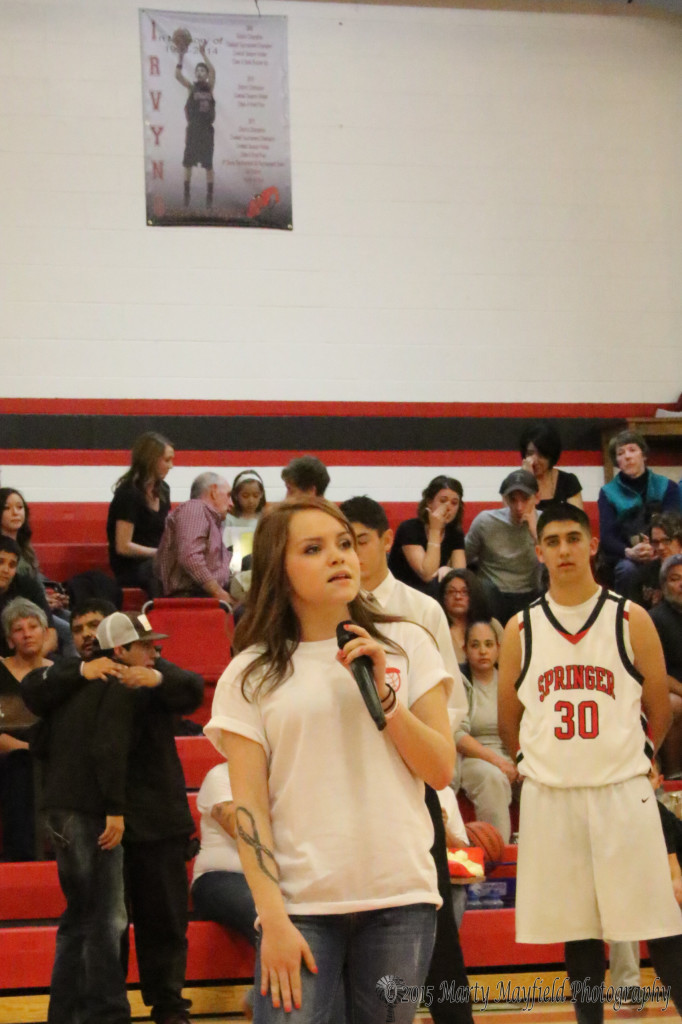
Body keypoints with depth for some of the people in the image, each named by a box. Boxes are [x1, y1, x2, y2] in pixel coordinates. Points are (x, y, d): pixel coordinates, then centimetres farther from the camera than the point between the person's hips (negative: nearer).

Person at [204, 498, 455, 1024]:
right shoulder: (249, 675, 3)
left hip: (401, 898, 2)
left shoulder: (407, 645, 7)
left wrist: (382, 692, -9)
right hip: (299, 905, -1)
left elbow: (441, 772, 3)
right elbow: (249, 806, -2)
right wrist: (273, 919, -10)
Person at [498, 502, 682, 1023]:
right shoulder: (521, 629, 5)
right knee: (577, 929, 8)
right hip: (550, 797, 2)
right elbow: (509, 718, 13)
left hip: (622, 793, -2)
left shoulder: (631, 619, 0)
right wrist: (544, 765, 11)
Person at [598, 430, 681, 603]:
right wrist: (629, 552, -29)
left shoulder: (667, 487, 8)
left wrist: (657, 548, -29)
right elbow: (607, 537, -6)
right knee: (627, 569, -35)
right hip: (623, 557, 0)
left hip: (661, 555, 0)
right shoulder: (608, 493, 6)